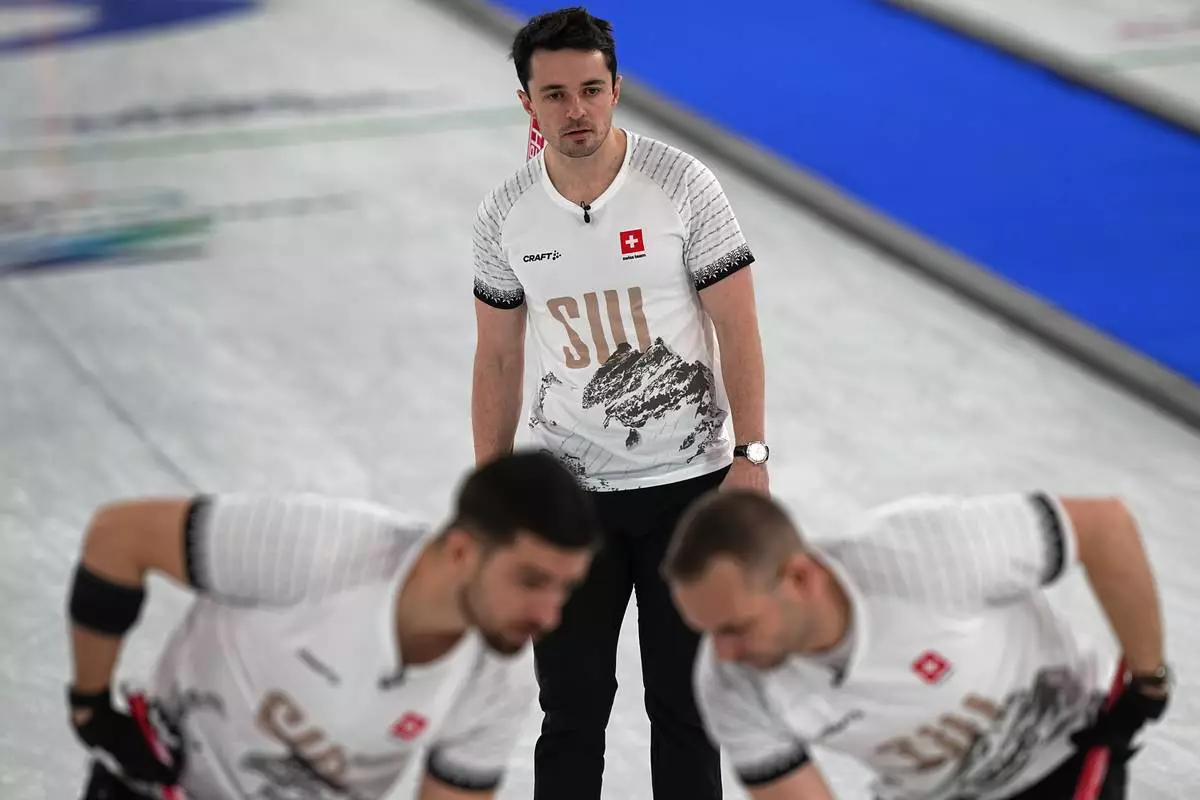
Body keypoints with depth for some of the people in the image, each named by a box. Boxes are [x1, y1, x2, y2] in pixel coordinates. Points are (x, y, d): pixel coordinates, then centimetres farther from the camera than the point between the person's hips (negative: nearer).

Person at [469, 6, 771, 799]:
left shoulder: (683, 185, -10)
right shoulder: (505, 214, -1)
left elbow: (737, 327, -7)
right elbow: (498, 360, 8)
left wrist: (751, 456, -13)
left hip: (688, 481, -2)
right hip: (566, 490, 2)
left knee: (683, 702, 6)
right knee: (573, 705, 3)